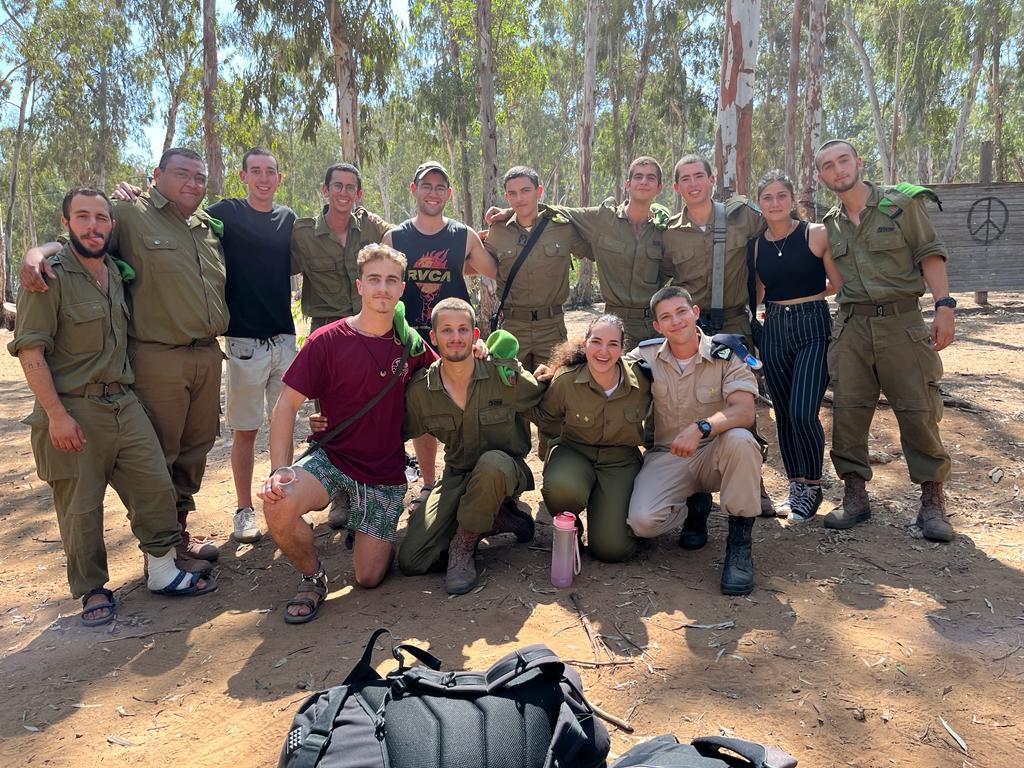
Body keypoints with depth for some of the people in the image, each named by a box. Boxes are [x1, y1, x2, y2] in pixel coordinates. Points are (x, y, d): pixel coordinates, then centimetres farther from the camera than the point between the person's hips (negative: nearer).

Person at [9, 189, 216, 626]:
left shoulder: (116, 273, 12)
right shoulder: (51, 277, -9)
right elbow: (30, 351, -13)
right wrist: (56, 414, -17)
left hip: (124, 404, 6)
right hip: (73, 412, -6)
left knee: (156, 487, 6)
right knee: (81, 508, 3)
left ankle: (162, 571, 20)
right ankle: (92, 590, 21)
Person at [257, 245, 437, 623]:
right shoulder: (326, 341, -10)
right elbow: (286, 405, -10)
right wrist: (280, 470, -22)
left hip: (385, 474, 2)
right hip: (332, 460, -1)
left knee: (368, 577, -3)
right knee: (278, 506, -32)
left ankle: (383, 534, 33)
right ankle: (313, 576, -2)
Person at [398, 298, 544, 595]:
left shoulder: (506, 375, -16)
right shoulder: (420, 390, -9)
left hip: (506, 470, -2)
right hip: (456, 476, 3)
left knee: (492, 462, -41)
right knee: (411, 560, -11)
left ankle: (463, 544, -14)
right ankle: (495, 517, 8)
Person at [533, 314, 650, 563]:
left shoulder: (640, 379, -14)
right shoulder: (565, 380, -16)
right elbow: (546, 420, 4)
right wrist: (576, 432, -1)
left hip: (621, 459, 1)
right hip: (574, 451, 0)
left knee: (613, 549, -15)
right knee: (562, 488, -39)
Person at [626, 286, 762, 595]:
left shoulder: (725, 355, -9)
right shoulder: (646, 356, 0)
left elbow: (744, 411, -22)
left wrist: (701, 428, -40)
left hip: (713, 454, -1)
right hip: (666, 457, 1)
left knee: (739, 439, -37)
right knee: (642, 521, -26)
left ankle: (739, 544, -19)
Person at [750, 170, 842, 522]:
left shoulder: (816, 234, -4)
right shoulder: (755, 245, 7)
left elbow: (838, 282, -1)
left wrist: (803, 298, 6)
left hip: (813, 328, -4)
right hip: (774, 332, 4)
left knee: (803, 412, -14)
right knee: (783, 414, 7)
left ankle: (813, 487, 7)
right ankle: (796, 485, 23)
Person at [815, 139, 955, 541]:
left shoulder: (902, 203, 0)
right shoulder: (829, 225, 11)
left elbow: (930, 255, -3)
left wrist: (944, 307, -10)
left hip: (900, 319, -3)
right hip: (851, 324, 3)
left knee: (918, 410, -3)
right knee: (848, 410, 1)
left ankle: (932, 501, 10)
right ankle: (855, 495, 13)